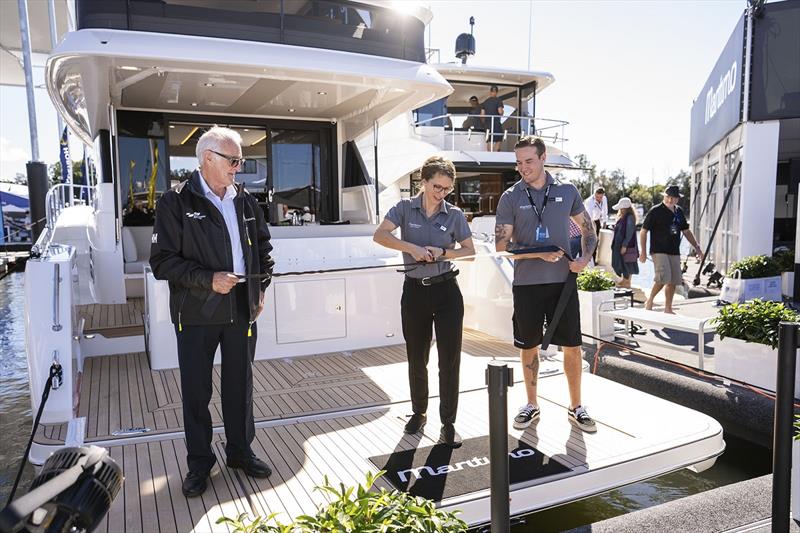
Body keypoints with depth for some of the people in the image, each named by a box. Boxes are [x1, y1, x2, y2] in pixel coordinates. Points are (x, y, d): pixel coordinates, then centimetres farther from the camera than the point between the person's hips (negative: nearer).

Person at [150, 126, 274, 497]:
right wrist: (207, 279, -20)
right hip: (196, 313, -4)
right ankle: (199, 463, 26)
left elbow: (262, 246, 18)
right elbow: (162, 260, -11)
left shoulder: (244, 200, 6)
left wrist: (261, 287, 10)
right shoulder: (176, 202, -9)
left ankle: (240, 451, 33)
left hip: (242, 310, 4)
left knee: (240, 385, 15)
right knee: (196, 391, 8)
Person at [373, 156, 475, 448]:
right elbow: (379, 235, -14)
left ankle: (448, 423, 13)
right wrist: (412, 247, -26)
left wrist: (442, 252, -15)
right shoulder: (405, 208, -2)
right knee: (416, 358, 13)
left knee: (450, 359, 0)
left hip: (446, 290, 0)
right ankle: (419, 412, 34)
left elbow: (470, 250, 2)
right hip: (414, 290, 1)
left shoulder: (454, 214, -1)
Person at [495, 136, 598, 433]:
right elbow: (502, 246, -5)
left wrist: (585, 258, -2)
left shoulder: (567, 191, 5)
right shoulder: (510, 198, -1)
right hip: (526, 283, -1)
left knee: (572, 346, 5)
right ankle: (531, 405, 28)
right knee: (529, 346, 11)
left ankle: (576, 407, 23)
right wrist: (539, 253, -17)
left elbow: (588, 230, 15)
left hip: (563, 281, 1)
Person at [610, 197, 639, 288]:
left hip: (627, 245, -9)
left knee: (627, 264, 0)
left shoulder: (630, 217, -15)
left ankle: (627, 282, 8)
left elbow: (629, 233, -19)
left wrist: (624, 245, -21)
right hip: (619, 244, 9)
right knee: (620, 263, 14)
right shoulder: (621, 217, 13)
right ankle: (624, 280, 25)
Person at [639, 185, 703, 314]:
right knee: (664, 278, -21)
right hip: (659, 251, -6)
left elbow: (686, 231, 21)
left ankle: (668, 308, 20)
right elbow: (643, 231, -6)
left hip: (674, 252, 7)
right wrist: (643, 251, -11)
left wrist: (697, 247, 15)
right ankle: (649, 301, 0)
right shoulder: (655, 211, -6)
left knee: (674, 281, 7)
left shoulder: (679, 212, 12)